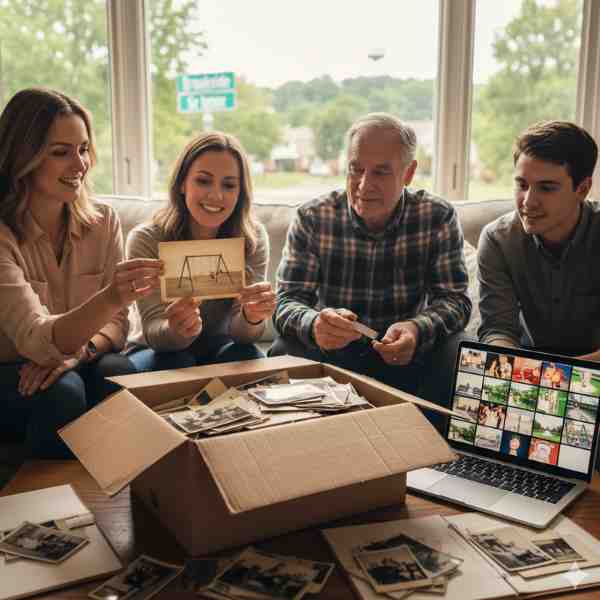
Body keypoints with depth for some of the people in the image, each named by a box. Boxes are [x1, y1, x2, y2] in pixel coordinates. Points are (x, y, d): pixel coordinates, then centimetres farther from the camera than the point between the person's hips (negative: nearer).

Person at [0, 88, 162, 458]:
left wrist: (78, 351, -26)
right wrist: (111, 298, -47)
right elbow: (35, 340, -28)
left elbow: (116, 325, -3)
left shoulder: (104, 222, -3)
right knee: (60, 390, -33)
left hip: (81, 365, 3)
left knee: (121, 374, -28)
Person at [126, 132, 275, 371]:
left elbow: (238, 331, -19)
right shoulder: (146, 240, -18)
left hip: (218, 348, 2)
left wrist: (252, 318, -43)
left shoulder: (252, 238, -13)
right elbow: (153, 331, -24)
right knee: (175, 363, -33)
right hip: (159, 350, -2)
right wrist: (176, 330, -48)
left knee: (248, 358, -28)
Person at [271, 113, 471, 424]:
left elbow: (454, 299, -9)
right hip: (328, 353, 0)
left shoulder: (438, 218, -6)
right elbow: (287, 301, -12)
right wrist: (314, 324, -38)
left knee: (452, 358, -28)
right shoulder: (312, 219, -8)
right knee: (284, 354, -29)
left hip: (404, 355, 1)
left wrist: (417, 329, -33)